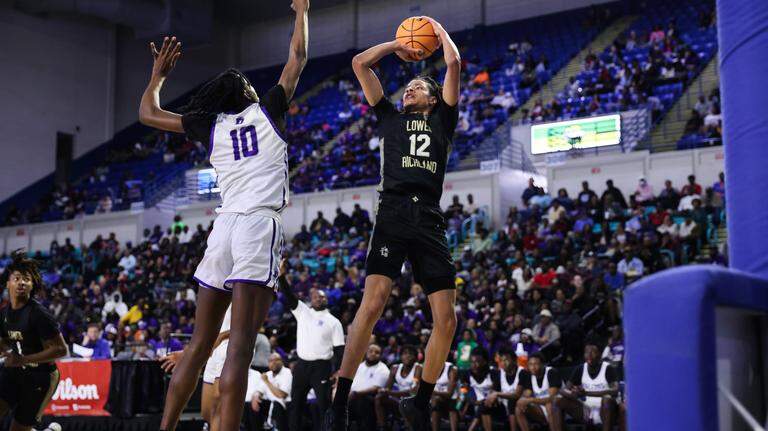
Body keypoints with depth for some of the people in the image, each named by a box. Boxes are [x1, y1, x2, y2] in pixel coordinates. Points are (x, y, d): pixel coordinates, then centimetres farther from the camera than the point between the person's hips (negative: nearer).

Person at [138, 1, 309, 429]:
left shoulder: (211, 124, 17)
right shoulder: (268, 109, 10)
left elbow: (148, 114, 28)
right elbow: (298, 56, 20)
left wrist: (159, 73, 42)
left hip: (224, 226, 4)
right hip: (259, 225, -4)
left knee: (200, 343, 10)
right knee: (241, 345, -13)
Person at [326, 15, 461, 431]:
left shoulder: (442, 119, 23)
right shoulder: (390, 116, 24)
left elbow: (454, 63, 18)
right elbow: (359, 63, 24)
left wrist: (440, 31, 33)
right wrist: (398, 45, 34)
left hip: (430, 221, 2)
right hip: (392, 215, -1)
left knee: (446, 320, -4)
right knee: (371, 305, -19)